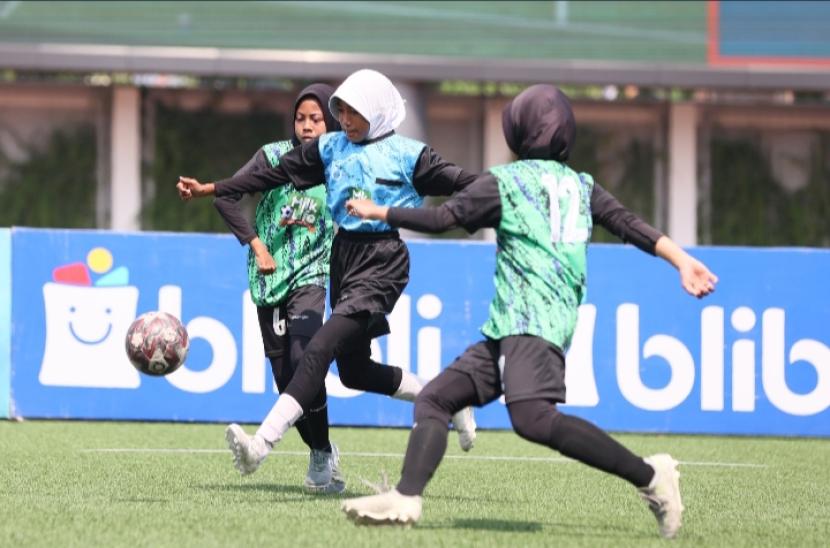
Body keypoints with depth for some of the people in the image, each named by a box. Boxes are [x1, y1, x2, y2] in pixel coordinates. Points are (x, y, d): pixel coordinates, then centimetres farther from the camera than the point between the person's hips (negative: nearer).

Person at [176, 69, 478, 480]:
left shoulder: (408, 155, -3)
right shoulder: (330, 148, 10)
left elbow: (459, 183, -7)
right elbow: (275, 175, 11)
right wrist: (210, 189, 7)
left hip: (383, 260, -7)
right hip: (344, 255, 7)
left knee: (320, 348, -19)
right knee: (354, 369, 12)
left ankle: (261, 443, -27)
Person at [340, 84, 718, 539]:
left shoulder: (505, 181, 4)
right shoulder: (581, 185, 22)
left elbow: (441, 219, 3)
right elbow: (630, 225, 9)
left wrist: (380, 212, 16)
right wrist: (683, 261, 4)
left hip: (529, 319, -9)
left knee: (533, 420, -28)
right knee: (434, 399, 5)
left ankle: (649, 476, -25)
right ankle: (406, 498, -13)